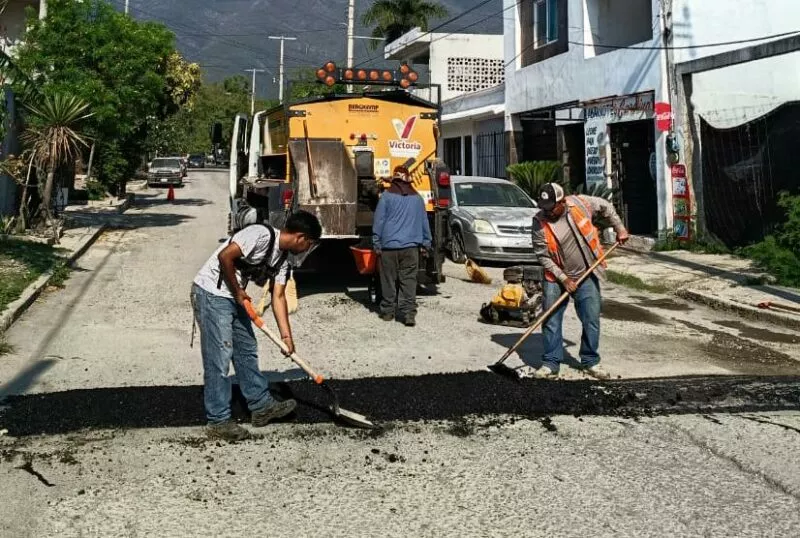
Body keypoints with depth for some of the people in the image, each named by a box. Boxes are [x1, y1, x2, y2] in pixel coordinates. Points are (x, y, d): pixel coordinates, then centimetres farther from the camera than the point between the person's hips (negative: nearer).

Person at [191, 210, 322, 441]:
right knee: (219, 358, -6)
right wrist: (238, 292, -15)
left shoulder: (284, 257, 6)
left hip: (235, 297, 10)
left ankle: (262, 406, 27)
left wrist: (286, 336, 0)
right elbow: (225, 256, -27)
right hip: (211, 293, -10)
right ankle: (218, 421, 3)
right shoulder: (261, 235, -21)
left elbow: (278, 296, 7)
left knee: (247, 351, 16)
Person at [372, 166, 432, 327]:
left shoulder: (387, 196, -2)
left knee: (388, 280, 8)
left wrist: (376, 243, 4)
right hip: (411, 246, 2)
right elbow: (424, 223, 14)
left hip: (389, 245, -2)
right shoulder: (417, 198, 10)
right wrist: (426, 244, 21)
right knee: (409, 280, 0)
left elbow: (379, 221, -2)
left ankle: (387, 311, 15)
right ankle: (409, 313, -9)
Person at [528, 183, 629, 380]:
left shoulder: (580, 204, -13)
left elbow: (605, 207, 8)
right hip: (556, 278, -1)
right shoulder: (540, 222, -16)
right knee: (551, 320, 0)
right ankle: (551, 363, 11)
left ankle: (590, 362, 18)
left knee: (592, 320, 4)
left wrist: (619, 228, 6)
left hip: (586, 276, 1)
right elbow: (543, 256, -12)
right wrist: (564, 279, -14)